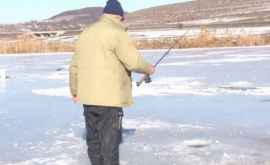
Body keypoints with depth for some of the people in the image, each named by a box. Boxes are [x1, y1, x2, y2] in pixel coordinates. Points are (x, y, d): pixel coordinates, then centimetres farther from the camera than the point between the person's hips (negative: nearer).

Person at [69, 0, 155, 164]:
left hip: (88, 97, 7)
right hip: (109, 97, -7)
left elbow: (74, 66, 18)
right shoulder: (116, 33, -9)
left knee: (94, 139, 14)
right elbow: (133, 61, -16)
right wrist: (148, 68, 5)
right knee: (110, 140, -2)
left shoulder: (86, 33, 15)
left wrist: (75, 91, 28)